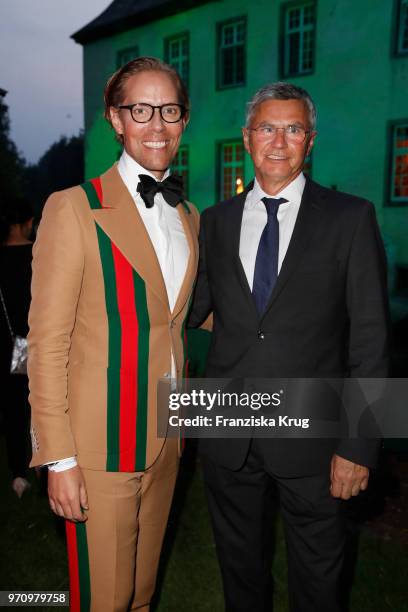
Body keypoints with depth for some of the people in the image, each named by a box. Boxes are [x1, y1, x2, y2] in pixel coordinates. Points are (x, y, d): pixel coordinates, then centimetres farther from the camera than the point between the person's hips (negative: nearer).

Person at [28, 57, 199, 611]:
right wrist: (59, 458, -14)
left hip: (166, 438, 6)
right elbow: (47, 342, -13)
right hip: (102, 445, -5)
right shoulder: (74, 208, -11)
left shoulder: (188, 217, 9)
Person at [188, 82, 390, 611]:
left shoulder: (351, 218, -6)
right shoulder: (216, 220, 4)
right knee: (240, 566, 23)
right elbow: (194, 308, 7)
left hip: (309, 435, -2)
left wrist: (358, 446, -10)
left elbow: (370, 340, -8)